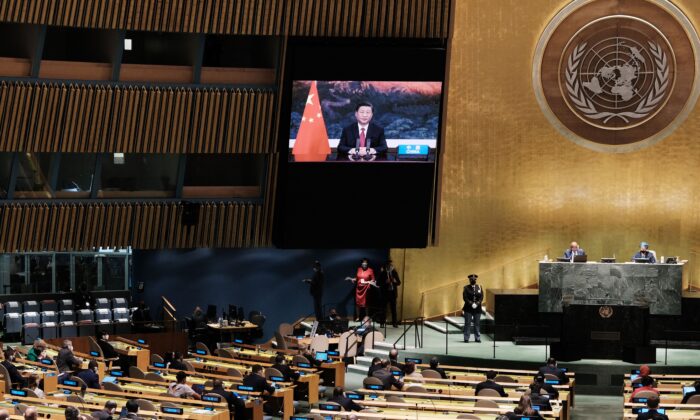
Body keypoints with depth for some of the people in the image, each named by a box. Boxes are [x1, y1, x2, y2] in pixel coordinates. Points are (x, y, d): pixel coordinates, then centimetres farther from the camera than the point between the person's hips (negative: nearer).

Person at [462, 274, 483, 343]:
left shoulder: (479, 287, 9)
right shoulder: (466, 288, 2)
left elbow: (481, 297, 2)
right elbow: (465, 297, -7)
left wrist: (477, 303, -13)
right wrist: (471, 304, -17)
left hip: (477, 308, 2)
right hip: (468, 309, -2)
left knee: (477, 324, 5)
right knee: (467, 323, -3)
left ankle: (477, 338, 10)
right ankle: (466, 338, 0)